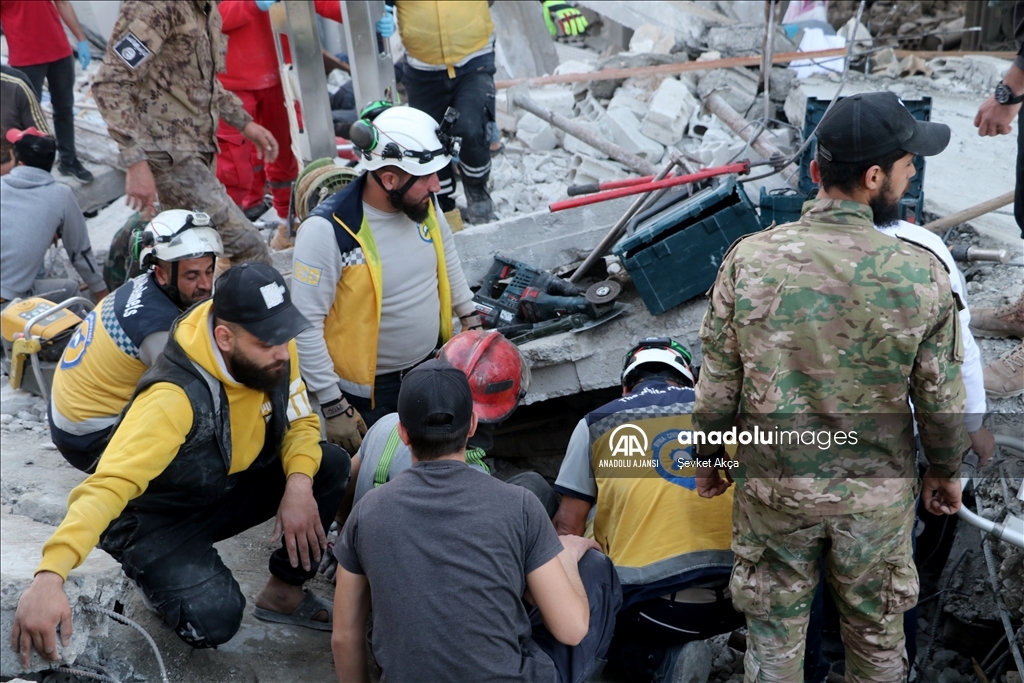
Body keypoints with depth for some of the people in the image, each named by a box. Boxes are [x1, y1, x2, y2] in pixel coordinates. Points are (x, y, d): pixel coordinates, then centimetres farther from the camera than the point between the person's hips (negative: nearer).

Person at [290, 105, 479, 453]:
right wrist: (333, 407, -19)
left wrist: (469, 317, 15)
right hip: (369, 393, -6)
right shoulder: (327, 231, -27)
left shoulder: (423, 203, -9)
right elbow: (306, 326, -23)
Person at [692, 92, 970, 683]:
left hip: (775, 486, 1)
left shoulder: (749, 260, -16)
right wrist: (947, 471, 11)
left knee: (774, 633, 19)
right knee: (877, 634, 22)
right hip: (879, 495, 0)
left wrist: (709, 456, 9)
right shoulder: (922, 275, -18)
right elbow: (941, 398, -8)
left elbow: (719, 385, -9)